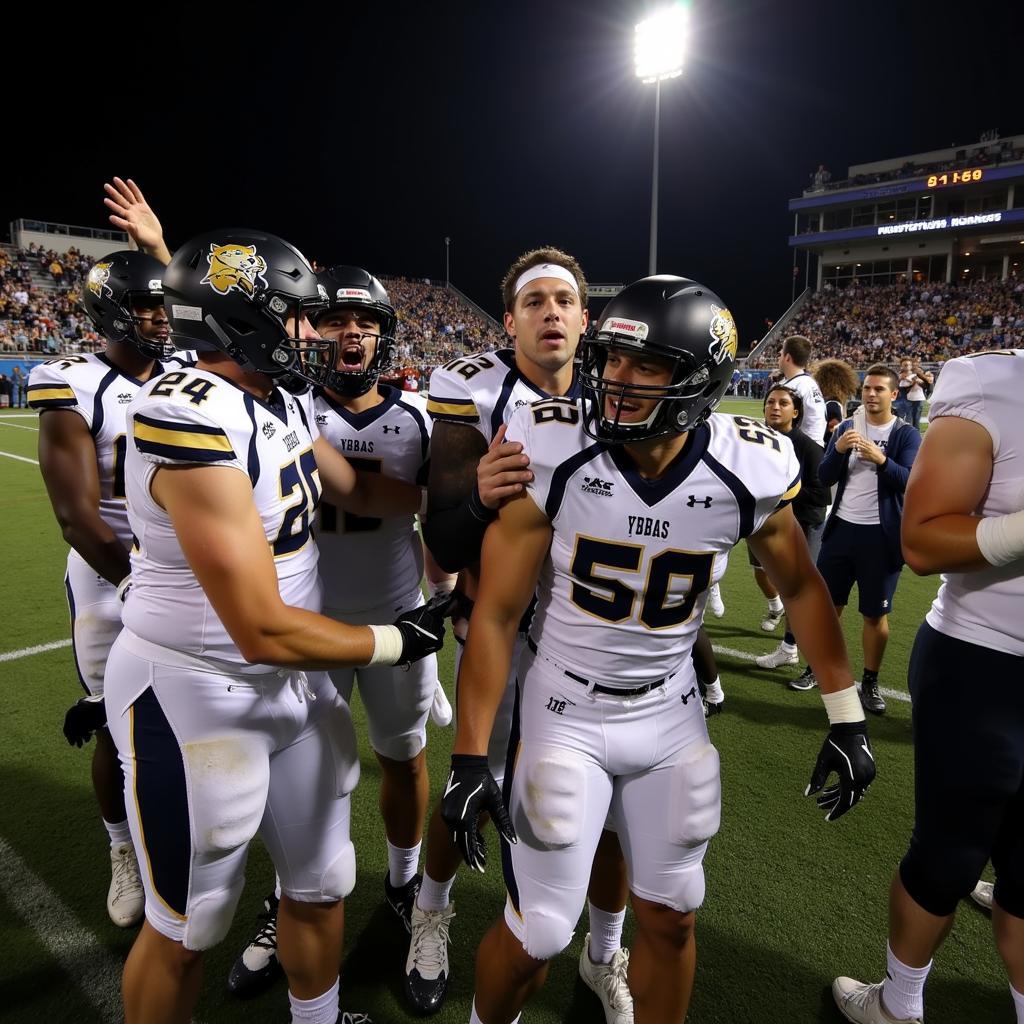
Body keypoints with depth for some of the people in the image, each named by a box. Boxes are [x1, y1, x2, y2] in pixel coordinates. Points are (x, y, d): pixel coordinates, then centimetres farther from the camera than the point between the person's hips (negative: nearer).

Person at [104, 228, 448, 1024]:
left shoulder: (283, 403, -1)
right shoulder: (192, 422, -27)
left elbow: (354, 489, 17)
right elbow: (264, 631, -26)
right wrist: (398, 642, -13)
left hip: (295, 681, 8)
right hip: (198, 696, -8)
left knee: (321, 885, 23)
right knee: (188, 927, 15)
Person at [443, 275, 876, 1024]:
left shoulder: (750, 471, -15)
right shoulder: (554, 454, -21)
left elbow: (802, 586, 4)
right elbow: (497, 611, -15)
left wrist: (848, 716, 6)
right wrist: (470, 754, -14)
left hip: (671, 714, 3)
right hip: (566, 713, -2)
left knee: (670, 919, 17)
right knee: (537, 934, 7)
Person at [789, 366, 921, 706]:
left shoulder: (906, 435, -4)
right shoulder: (846, 427, 5)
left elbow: (911, 482, -17)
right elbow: (824, 478, 0)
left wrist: (881, 459, -31)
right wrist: (838, 450, -18)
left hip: (881, 535, -3)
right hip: (842, 527, 3)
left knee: (875, 614, 7)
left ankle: (870, 682, 22)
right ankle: (817, 667, 26)